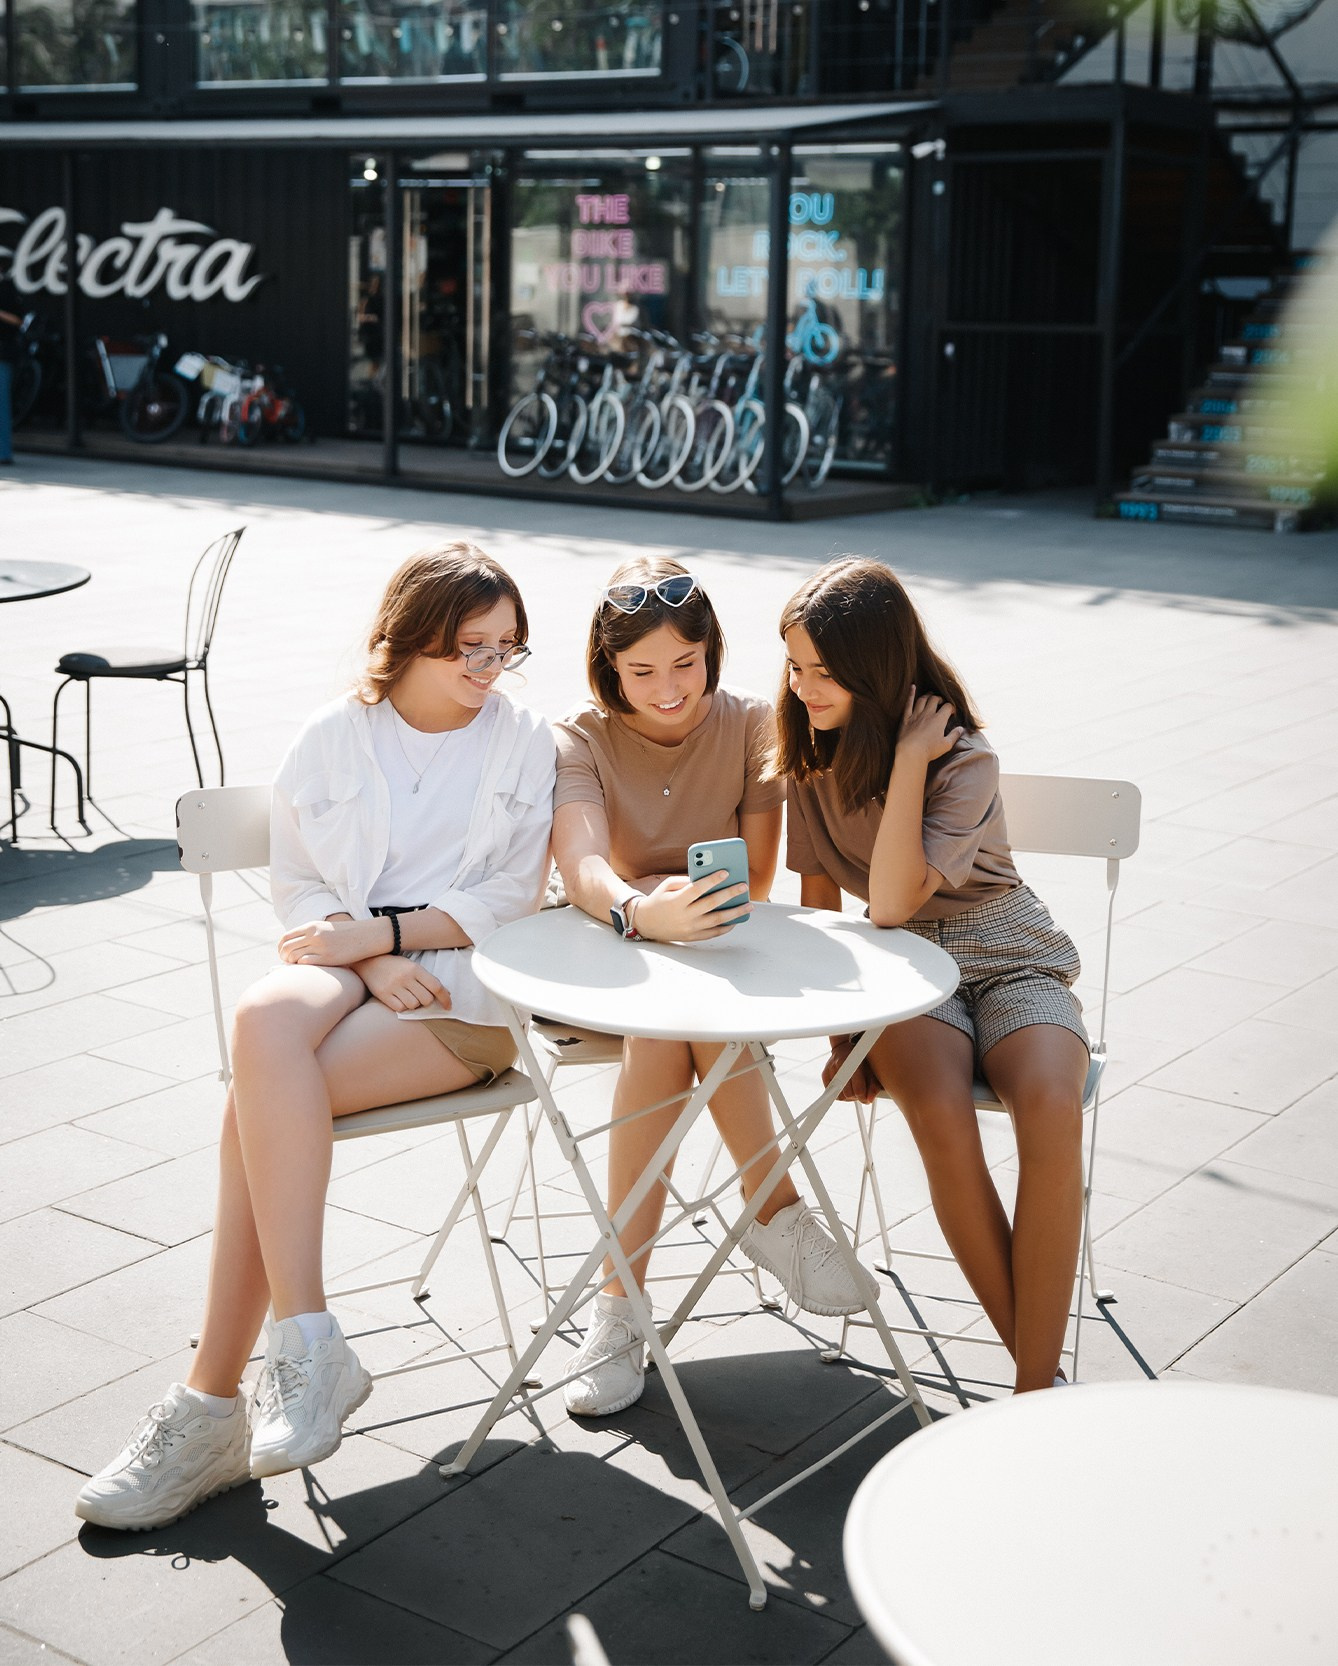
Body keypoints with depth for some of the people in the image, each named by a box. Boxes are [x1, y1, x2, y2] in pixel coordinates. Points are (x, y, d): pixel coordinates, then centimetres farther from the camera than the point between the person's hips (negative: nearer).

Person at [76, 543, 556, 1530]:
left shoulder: (525, 744, 10)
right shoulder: (336, 737, 15)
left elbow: (506, 901, 2)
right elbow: (298, 888, 11)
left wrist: (377, 931, -10)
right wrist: (373, 961, -9)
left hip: (464, 987, -3)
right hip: (343, 962, 3)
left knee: (259, 1102, -29)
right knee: (266, 1018, -36)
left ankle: (215, 1405, -26)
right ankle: (309, 1345, -37)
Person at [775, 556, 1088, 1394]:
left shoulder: (963, 758, -14)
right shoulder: (812, 748, 0)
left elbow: (892, 902, -25)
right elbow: (820, 898, 6)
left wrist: (909, 760, -24)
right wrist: (842, 1031, -1)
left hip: (1012, 962, -2)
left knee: (1050, 1106, -34)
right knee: (941, 1113, -32)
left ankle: (1038, 1383, -26)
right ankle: (1040, 1365, -19)